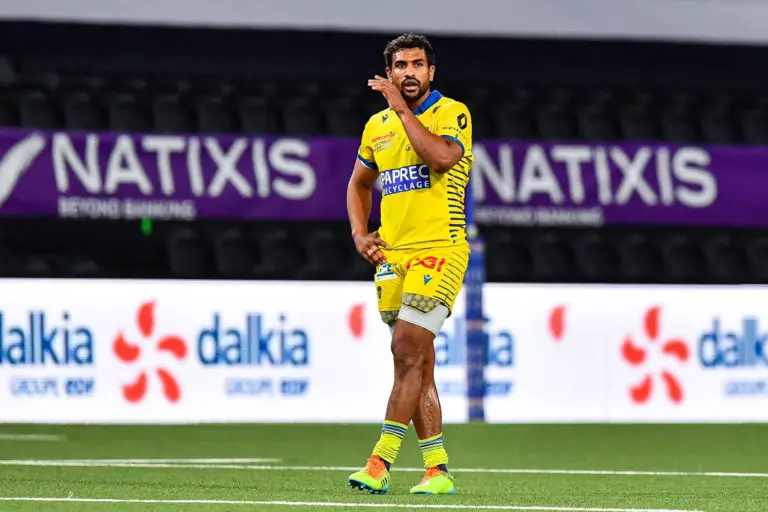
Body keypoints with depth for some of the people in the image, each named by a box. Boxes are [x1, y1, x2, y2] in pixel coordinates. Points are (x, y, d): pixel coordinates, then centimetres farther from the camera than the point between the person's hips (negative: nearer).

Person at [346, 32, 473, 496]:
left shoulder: (452, 113, -3)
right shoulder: (378, 126, 14)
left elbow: (442, 156, -24)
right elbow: (360, 184, 28)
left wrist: (403, 109, -17)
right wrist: (360, 233, 12)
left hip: (439, 252, -6)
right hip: (392, 256, 6)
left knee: (407, 349, -16)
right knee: (418, 365, 6)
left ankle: (382, 462, -15)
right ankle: (438, 470, 9)